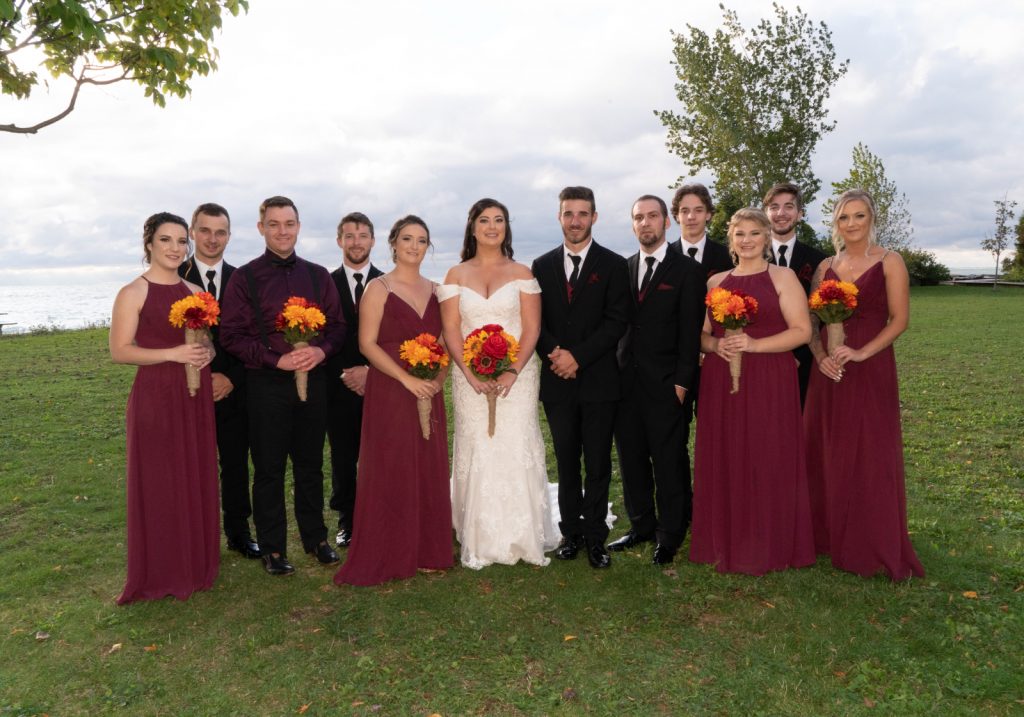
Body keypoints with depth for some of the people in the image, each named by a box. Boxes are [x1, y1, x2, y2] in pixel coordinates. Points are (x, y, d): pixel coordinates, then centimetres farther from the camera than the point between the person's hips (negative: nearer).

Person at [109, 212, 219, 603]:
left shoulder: (194, 291, 10)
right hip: (155, 397, -6)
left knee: (197, 479, 12)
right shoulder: (133, 293, -7)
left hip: (195, 397, 6)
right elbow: (119, 350, -11)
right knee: (158, 483, 2)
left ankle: (195, 562, 26)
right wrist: (173, 353, -21)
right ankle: (161, 572, 16)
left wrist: (208, 352, -5)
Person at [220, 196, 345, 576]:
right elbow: (231, 335, -6)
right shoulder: (244, 277, -1)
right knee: (269, 469, 6)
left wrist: (321, 350, -12)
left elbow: (337, 325, 9)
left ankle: (315, 538, 28)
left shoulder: (318, 275, 9)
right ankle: (272, 548, 19)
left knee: (311, 464, 13)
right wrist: (276, 359, -17)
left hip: (313, 380, 3)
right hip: (266, 384, -3)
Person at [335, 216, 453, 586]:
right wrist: (407, 379, -18)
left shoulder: (434, 289, 12)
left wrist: (439, 379, -6)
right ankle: (386, 556, 13)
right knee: (390, 473, 0)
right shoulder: (378, 288, -3)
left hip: (429, 393, 5)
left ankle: (426, 550, 22)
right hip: (390, 393, -5)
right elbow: (367, 344, -10)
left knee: (429, 471, 9)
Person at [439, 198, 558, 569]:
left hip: (517, 375, -1)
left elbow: (532, 328, -1)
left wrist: (512, 372, -15)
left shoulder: (521, 273, 6)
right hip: (470, 377, 1)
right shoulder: (456, 275, 8)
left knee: (517, 450, -2)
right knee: (475, 451, 1)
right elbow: (451, 330, 1)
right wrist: (471, 373, -12)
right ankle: (480, 541, 12)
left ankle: (523, 537, 12)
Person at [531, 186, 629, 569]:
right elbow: (535, 321, 5)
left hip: (598, 380, -2)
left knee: (598, 463, 4)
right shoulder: (543, 265, 9)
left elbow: (616, 322, -8)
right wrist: (553, 353, -13)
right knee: (566, 462, 11)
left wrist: (578, 356, -16)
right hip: (557, 380, 3)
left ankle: (595, 536, 15)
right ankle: (571, 532, 22)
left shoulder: (613, 265, 0)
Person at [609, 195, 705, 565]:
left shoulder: (687, 269, -2)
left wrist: (682, 381, -11)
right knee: (631, 458, 11)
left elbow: (691, 330, -6)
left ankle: (670, 534, 17)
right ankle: (642, 525, 26)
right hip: (626, 380, 5)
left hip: (666, 383, -4)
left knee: (669, 461, 3)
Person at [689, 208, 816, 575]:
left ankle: (771, 547, 14)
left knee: (768, 464, -1)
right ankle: (727, 544, 17)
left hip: (769, 384, -3)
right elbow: (701, 332, 15)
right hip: (721, 385, 4)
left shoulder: (782, 277, 3)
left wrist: (754, 344, -17)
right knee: (724, 463, 5)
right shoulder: (716, 282, 14)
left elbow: (802, 331, -5)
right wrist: (716, 345, -7)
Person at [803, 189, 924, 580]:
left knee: (871, 455, 0)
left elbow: (899, 319, -7)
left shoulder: (889, 262, -2)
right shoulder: (825, 267, 10)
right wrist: (820, 356, -10)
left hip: (872, 368, -4)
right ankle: (830, 534, 22)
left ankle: (873, 546, 14)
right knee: (827, 453, 8)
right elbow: (811, 320, 8)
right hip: (829, 369, 4)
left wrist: (861, 353, -19)